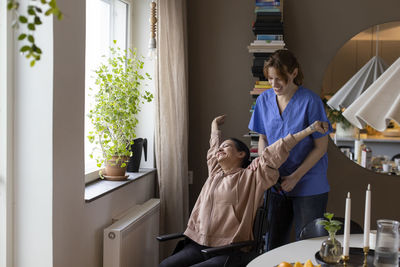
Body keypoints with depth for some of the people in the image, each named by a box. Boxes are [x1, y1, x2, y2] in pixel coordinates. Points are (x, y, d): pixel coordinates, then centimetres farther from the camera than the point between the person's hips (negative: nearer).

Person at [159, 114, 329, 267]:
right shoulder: (214, 172, 20)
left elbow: (274, 154, -7)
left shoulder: (250, 177, 2)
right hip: (198, 244, 6)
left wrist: (309, 130, -14)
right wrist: (215, 127, 54)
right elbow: (214, 146, 37)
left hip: (229, 251, -6)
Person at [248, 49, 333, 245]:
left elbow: (321, 147, -9)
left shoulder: (310, 101, -13)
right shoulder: (264, 99, 1)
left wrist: (295, 177, -14)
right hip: (275, 183, 4)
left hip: (308, 186, -4)